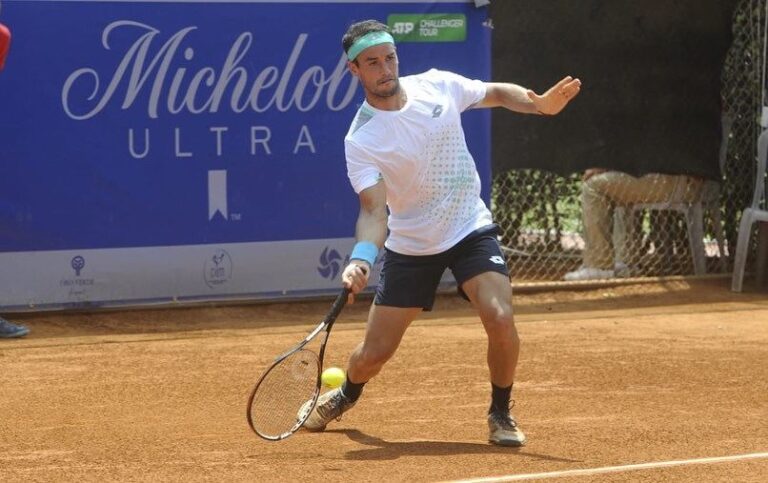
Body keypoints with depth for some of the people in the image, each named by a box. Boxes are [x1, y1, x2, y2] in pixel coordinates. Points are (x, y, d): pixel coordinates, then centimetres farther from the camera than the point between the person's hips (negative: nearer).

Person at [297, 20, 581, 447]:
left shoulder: (438, 86, -7)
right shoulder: (361, 140, -17)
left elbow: (497, 93, 10)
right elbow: (374, 208, -25)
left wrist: (540, 103, -9)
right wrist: (362, 257, -44)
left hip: (471, 230, 1)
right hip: (410, 247, -1)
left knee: (499, 317, -25)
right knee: (374, 354, 4)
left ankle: (501, 413, 0)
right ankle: (345, 395, 41)